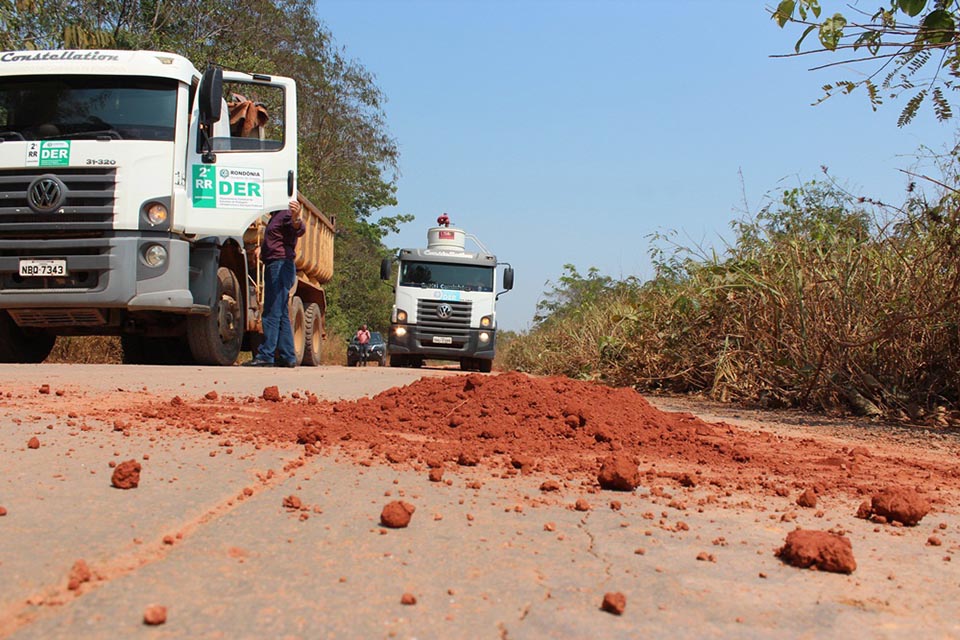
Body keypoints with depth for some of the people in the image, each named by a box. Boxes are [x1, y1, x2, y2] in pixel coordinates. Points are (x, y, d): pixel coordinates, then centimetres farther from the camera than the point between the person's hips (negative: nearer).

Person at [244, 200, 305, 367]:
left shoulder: (287, 214, -7)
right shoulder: (274, 217, 23)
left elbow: (299, 229, -30)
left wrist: (296, 218, -49)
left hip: (281, 265, -11)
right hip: (273, 266, 11)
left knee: (272, 313, -12)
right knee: (281, 314, 10)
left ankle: (266, 355, -13)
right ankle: (288, 356, 12)